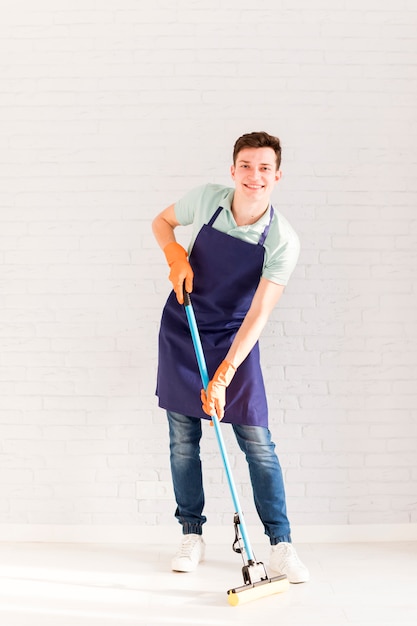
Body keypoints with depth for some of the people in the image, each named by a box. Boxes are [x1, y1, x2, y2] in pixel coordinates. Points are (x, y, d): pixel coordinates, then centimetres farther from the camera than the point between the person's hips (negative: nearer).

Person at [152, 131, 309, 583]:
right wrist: (176, 256, -13)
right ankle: (192, 536, 21)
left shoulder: (283, 241, -19)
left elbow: (258, 315, -24)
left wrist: (223, 377, -31)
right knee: (182, 440, 6)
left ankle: (280, 545, 8)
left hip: (234, 341, -2)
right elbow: (161, 222, 9)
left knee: (258, 443, -3)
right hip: (181, 331, 2)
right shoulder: (207, 198, -11)